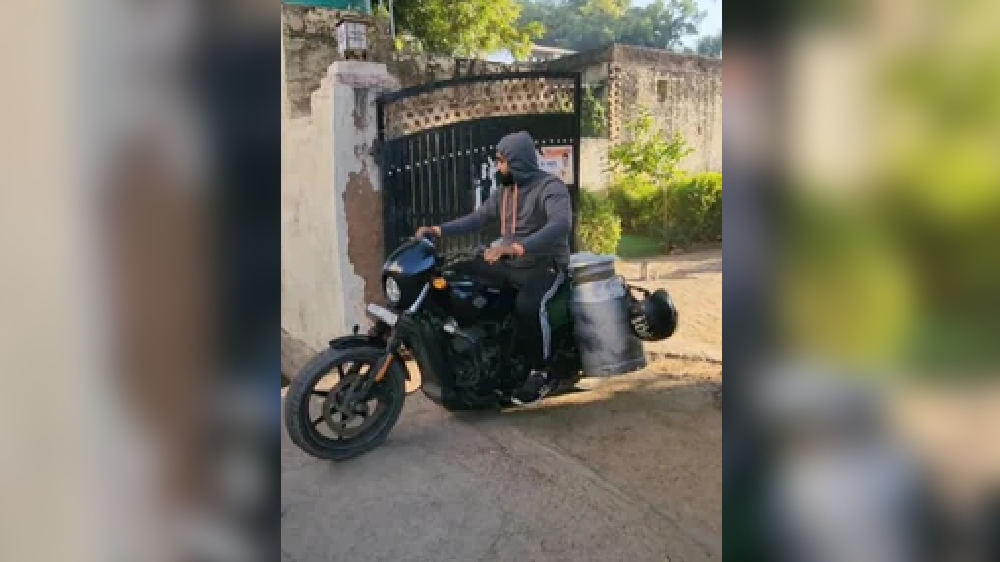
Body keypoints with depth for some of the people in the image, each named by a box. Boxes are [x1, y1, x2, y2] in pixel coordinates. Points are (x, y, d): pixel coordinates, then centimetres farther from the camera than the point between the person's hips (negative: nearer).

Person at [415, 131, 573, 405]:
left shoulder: (551, 187, -15)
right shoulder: (504, 191, 12)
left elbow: (561, 225, -34)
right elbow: (477, 219, 12)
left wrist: (513, 247, -45)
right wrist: (438, 230, -3)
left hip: (545, 265, -8)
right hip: (510, 264, 8)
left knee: (528, 304, -37)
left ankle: (542, 372, -18)